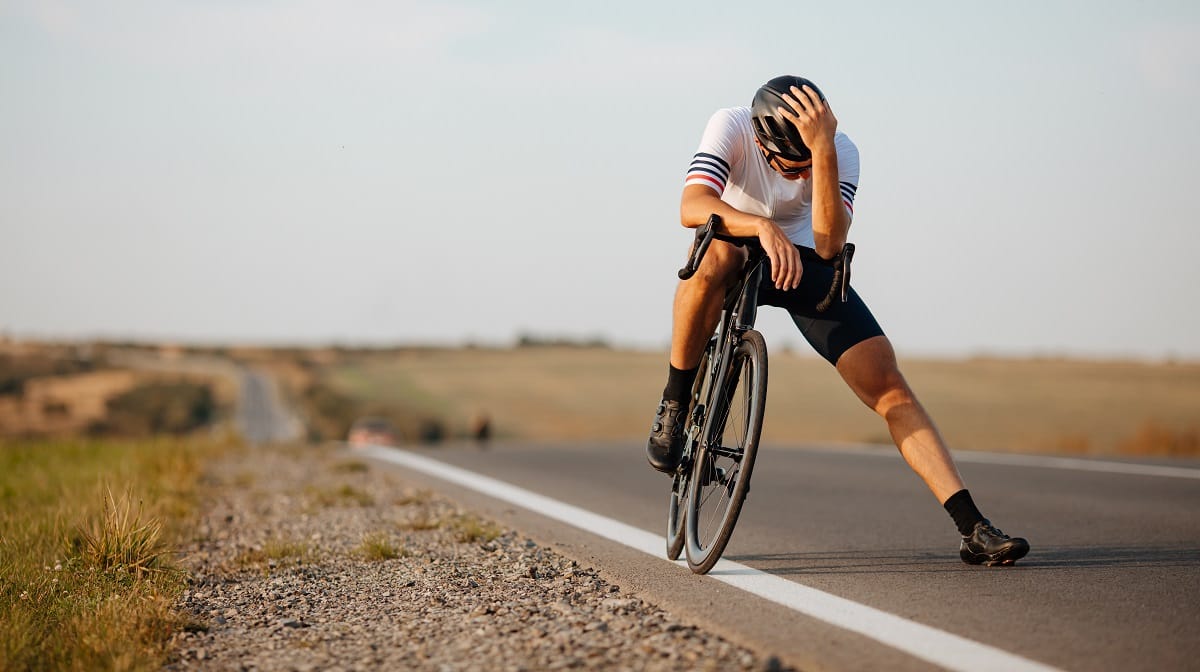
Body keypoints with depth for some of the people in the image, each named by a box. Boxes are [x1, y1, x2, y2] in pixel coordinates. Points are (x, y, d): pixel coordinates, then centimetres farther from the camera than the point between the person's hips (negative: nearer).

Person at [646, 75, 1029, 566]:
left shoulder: (841, 151, -22)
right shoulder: (731, 126, -24)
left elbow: (829, 245, -35)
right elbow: (692, 207, -38)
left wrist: (822, 149, -44)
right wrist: (762, 225, -54)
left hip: (802, 261, 2)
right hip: (738, 247, -1)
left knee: (887, 383, -15)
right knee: (712, 258, -41)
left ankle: (972, 529, -16)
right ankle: (674, 404, -22)